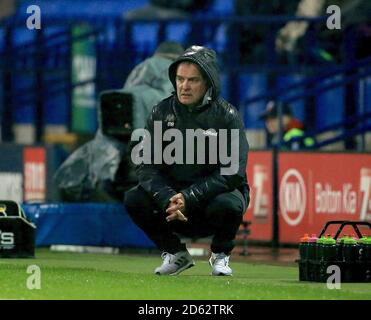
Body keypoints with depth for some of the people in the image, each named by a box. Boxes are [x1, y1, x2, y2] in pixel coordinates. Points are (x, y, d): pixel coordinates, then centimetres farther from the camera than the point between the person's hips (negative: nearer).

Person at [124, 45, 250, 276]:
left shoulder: (227, 116, -12)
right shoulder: (162, 112, -2)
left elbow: (233, 172, -19)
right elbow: (146, 166, -8)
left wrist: (189, 198, -30)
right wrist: (167, 199, -27)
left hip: (214, 192, -3)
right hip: (171, 190, 3)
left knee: (227, 205, -36)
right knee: (134, 200, -22)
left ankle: (221, 256, -2)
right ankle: (175, 253, 2)